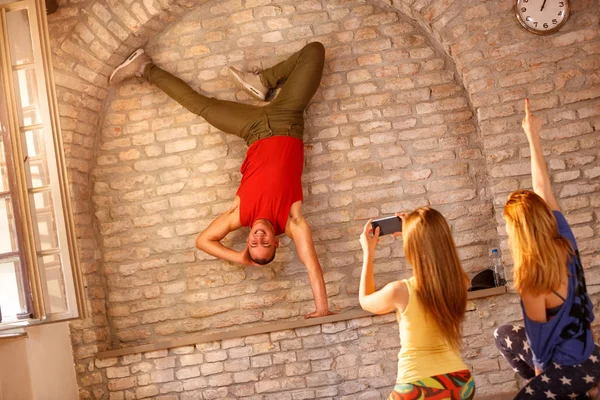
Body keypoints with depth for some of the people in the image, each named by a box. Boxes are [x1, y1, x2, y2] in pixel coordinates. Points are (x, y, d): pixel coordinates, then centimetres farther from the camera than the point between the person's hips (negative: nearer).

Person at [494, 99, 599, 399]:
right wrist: (533, 136, 4)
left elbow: (539, 335, -16)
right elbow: (542, 186, -2)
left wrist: (540, 370, 2)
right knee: (504, 335, 23)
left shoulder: (532, 282, -30)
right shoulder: (564, 241, -11)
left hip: (573, 367, -8)